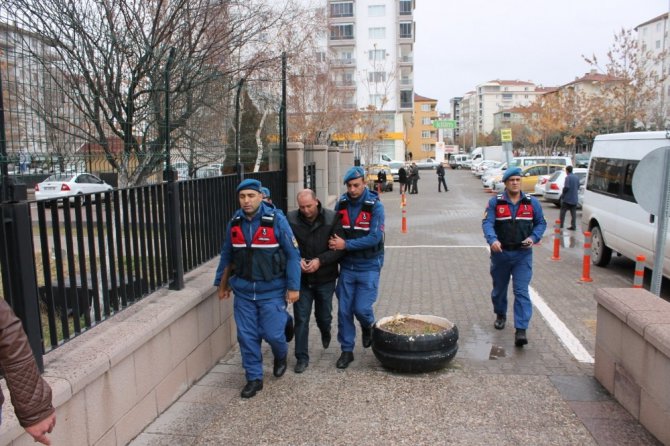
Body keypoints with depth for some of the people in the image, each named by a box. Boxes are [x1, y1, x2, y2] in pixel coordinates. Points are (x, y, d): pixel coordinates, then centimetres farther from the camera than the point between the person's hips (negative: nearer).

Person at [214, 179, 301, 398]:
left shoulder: (276, 220, -12)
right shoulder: (234, 223, 2)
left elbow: (292, 255, -9)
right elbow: (227, 256, 14)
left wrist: (293, 287, -10)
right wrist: (222, 284, 18)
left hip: (272, 291, -4)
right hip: (243, 291, 4)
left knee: (273, 333, -1)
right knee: (247, 336, 7)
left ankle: (281, 357, 34)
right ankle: (254, 378, 25)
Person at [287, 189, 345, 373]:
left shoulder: (332, 218, -10)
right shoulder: (291, 219, -9)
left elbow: (339, 247, -11)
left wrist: (320, 261, -21)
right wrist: (297, 260, -19)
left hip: (325, 277, 0)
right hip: (301, 278, 0)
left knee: (324, 315, 16)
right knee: (301, 318, 3)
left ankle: (325, 332, 52)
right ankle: (302, 358, 17)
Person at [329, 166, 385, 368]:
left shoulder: (375, 206, -12)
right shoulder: (341, 203, 0)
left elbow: (375, 237, -20)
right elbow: (334, 230, 9)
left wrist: (346, 244, -22)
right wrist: (334, 242, -13)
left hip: (368, 267, -3)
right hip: (347, 266, 3)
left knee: (361, 308, -6)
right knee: (344, 310, 5)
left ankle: (368, 327, 30)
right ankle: (347, 350, 21)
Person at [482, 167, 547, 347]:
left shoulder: (532, 202, 2)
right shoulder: (495, 202, -3)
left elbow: (541, 223, 10)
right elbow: (487, 223, -14)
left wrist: (533, 238, -9)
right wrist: (492, 240, -33)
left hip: (523, 254, -1)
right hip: (500, 253, 1)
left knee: (521, 291, -9)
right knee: (499, 288, 18)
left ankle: (521, 330, -9)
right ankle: (500, 315, 44)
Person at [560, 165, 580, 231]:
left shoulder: (568, 177, -13)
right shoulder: (576, 177, 10)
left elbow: (566, 187, -20)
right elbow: (578, 187, 15)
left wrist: (562, 194, -6)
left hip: (567, 198, -6)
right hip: (574, 198, 6)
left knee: (563, 211, 3)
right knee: (573, 212, 7)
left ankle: (561, 225, 4)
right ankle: (573, 226, 5)